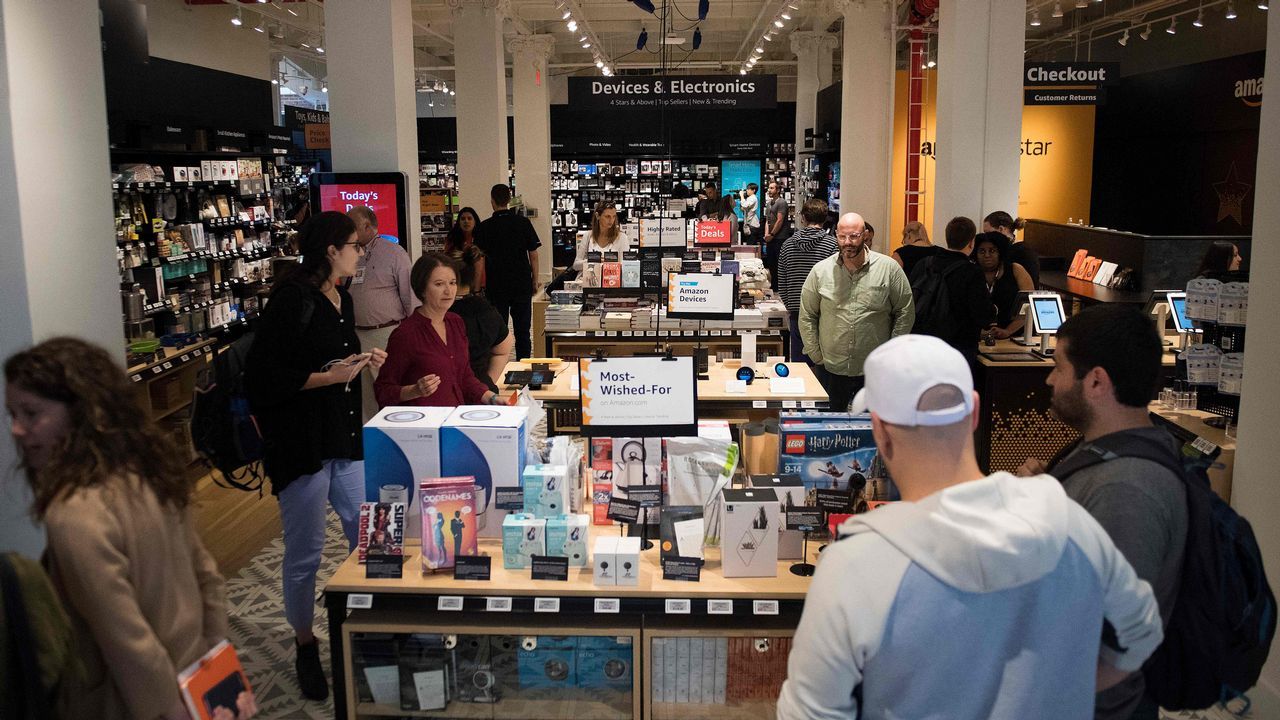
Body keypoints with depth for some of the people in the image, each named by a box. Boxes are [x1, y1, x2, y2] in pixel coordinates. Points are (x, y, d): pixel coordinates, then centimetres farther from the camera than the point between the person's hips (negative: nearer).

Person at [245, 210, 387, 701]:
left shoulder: (341, 300, 10)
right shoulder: (291, 300, -16)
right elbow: (262, 379, -19)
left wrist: (362, 361, 6)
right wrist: (329, 376, -20)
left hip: (346, 438, 8)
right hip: (301, 444, -8)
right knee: (304, 555, 6)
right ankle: (306, 647, 25)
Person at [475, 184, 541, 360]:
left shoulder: (484, 227, -5)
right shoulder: (523, 223, -3)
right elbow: (533, 254, -1)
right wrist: (535, 280, 9)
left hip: (496, 286, -1)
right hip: (522, 283, 1)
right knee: (522, 330, 7)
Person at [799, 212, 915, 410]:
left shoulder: (889, 269, -3)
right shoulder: (820, 271, 0)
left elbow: (905, 312, 2)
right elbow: (807, 316, 5)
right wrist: (816, 356, 1)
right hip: (830, 369, 1)